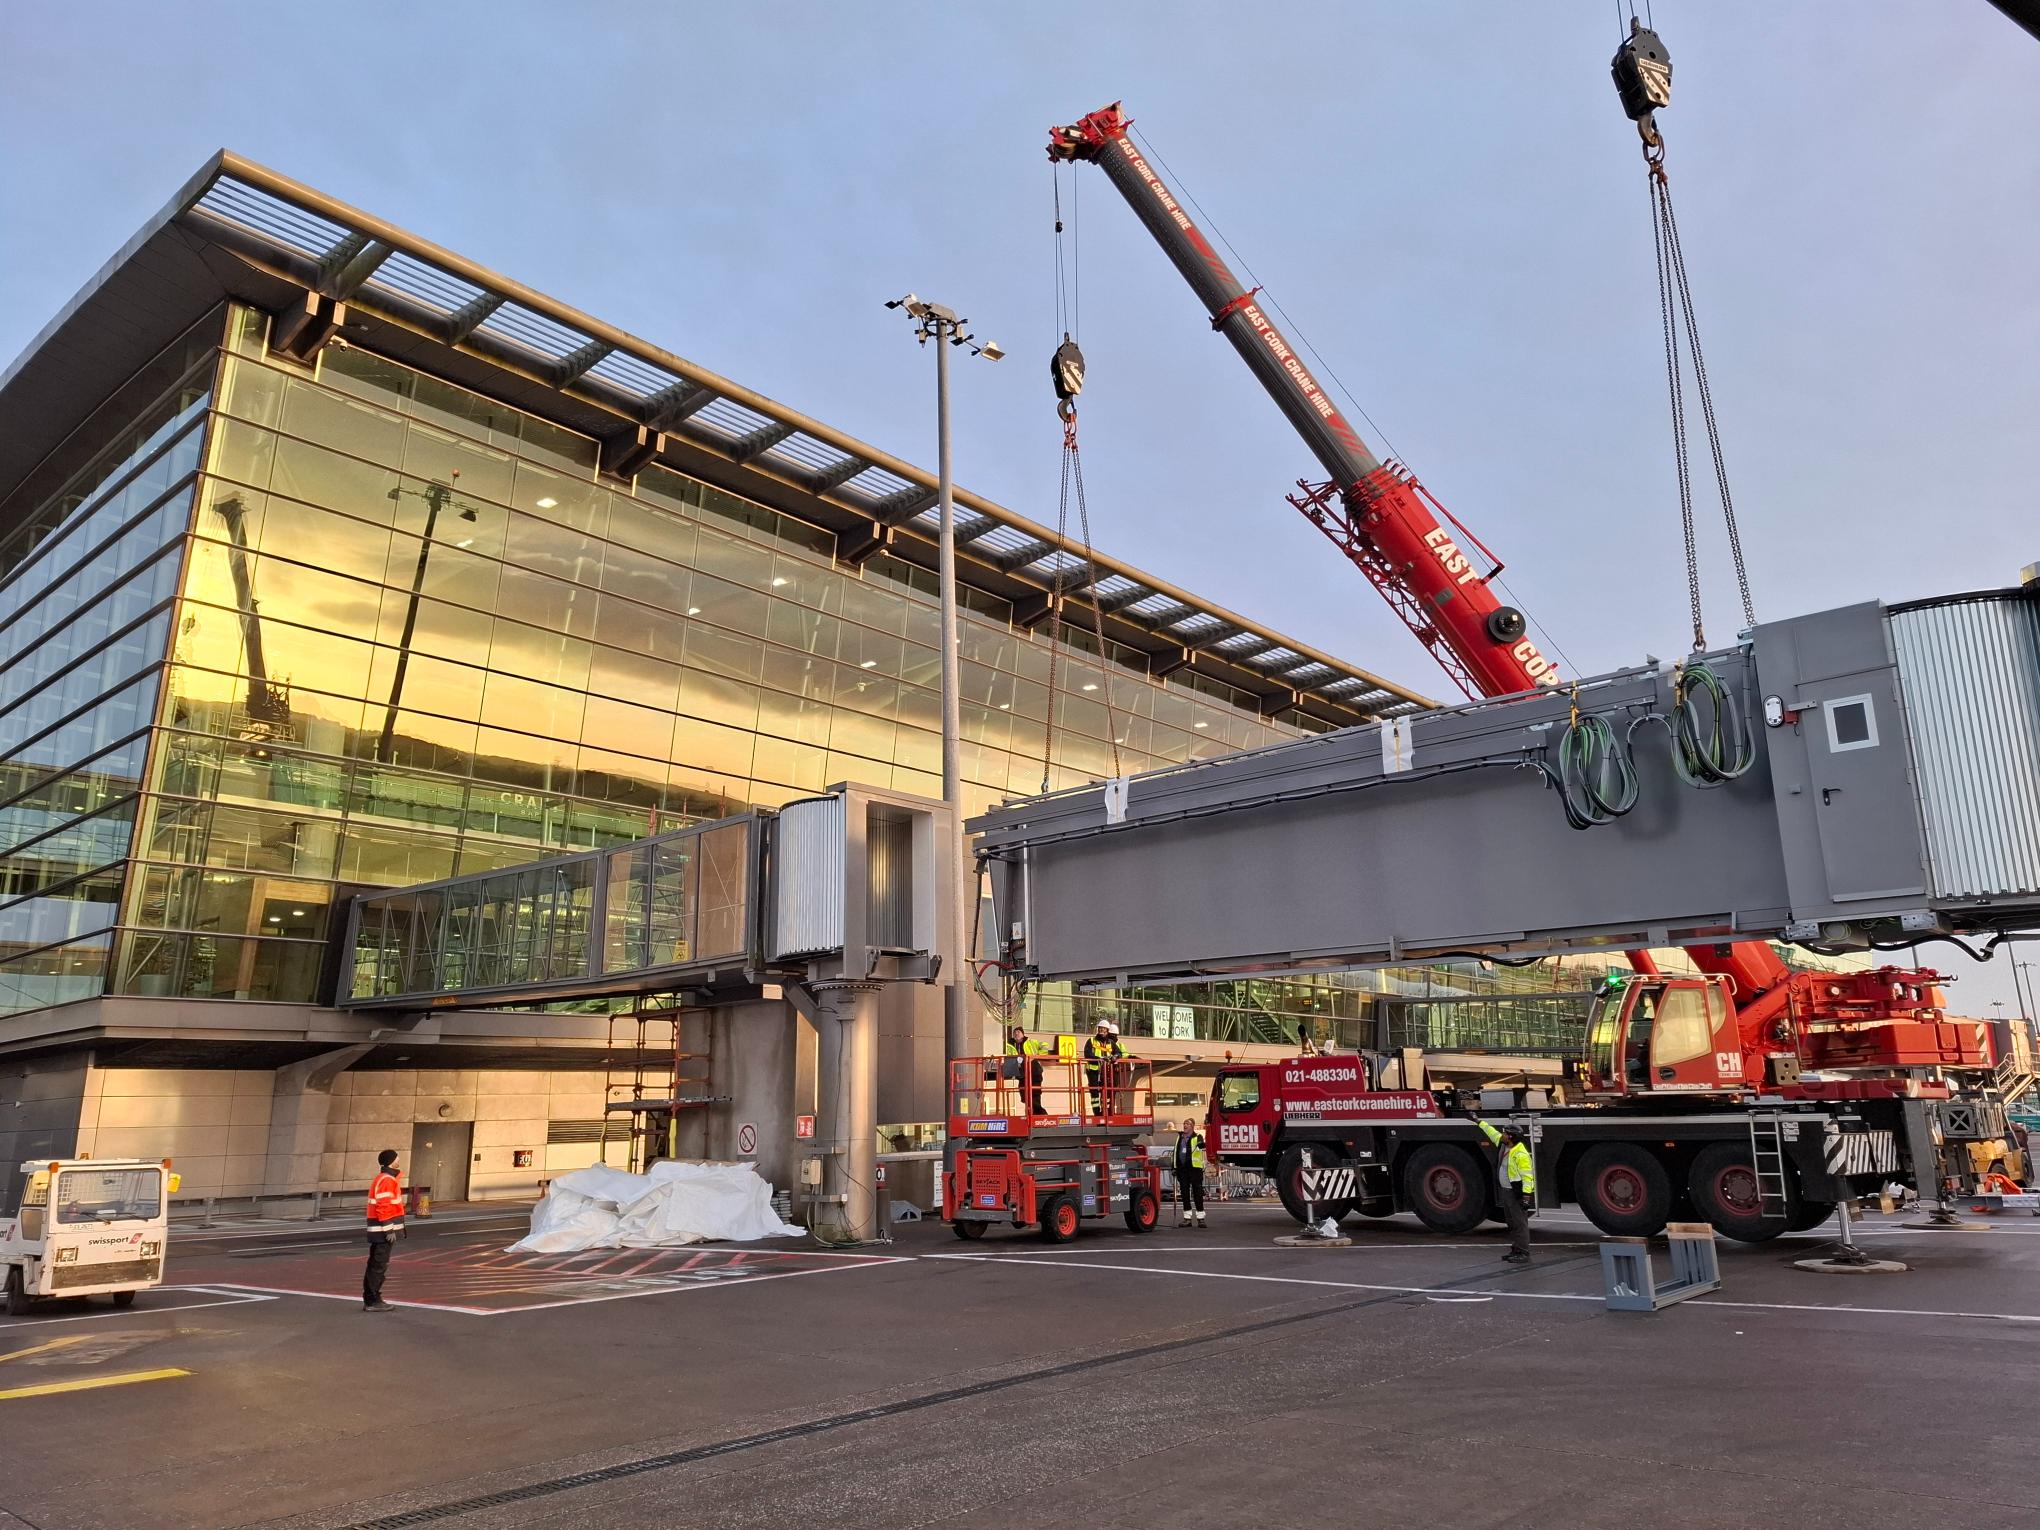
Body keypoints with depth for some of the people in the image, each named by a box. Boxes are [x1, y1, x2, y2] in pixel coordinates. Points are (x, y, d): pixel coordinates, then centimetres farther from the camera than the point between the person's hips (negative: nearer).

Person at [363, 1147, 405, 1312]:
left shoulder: (382, 1179, 17)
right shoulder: (387, 1181, -16)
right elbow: (384, 1207, -22)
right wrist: (389, 1229, -20)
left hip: (379, 1231, 10)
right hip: (383, 1230, -10)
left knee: (375, 1264, 15)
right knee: (380, 1266, -5)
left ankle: (370, 1299, 22)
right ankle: (373, 1301, -2)